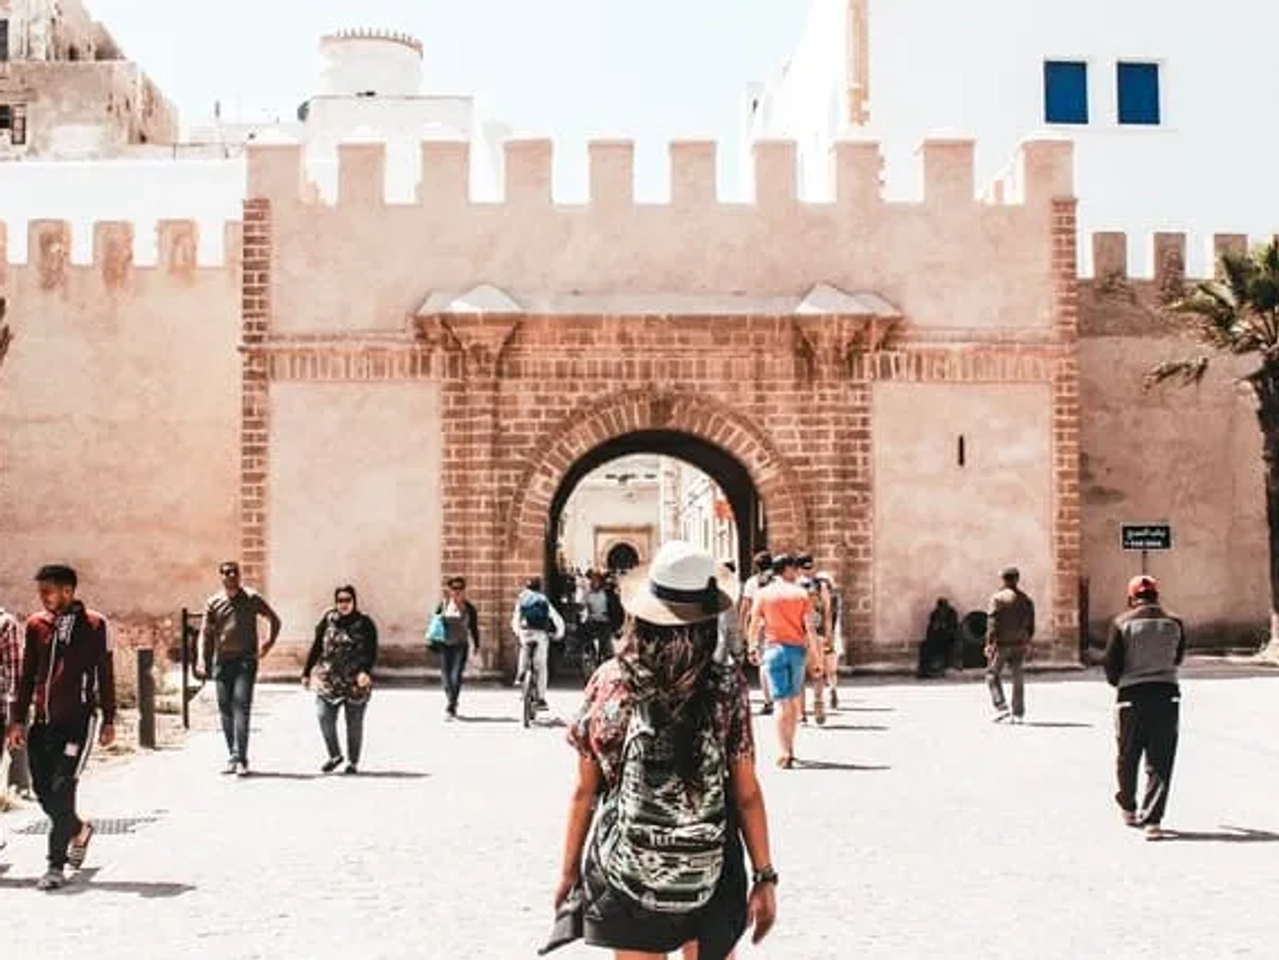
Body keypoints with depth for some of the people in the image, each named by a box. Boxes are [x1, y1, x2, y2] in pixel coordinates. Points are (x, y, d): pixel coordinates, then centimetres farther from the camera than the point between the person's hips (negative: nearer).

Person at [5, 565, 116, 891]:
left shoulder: (94, 625, -3)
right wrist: (18, 719, 10)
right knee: (44, 793, 7)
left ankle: (56, 866, -5)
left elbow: (105, 675, 1)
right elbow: (27, 676, 14)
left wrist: (108, 720, -1)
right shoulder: (36, 624, 9)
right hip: (42, 721, 5)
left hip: (78, 720, -5)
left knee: (62, 790, -10)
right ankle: (79, 830, 35)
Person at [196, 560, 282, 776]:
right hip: (222, 661, 4)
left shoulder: (252, 598, 1)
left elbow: (275, 620, 12)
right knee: (225, 709, 6)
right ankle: (233, 757, 17)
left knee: (241, 706, -13)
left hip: (245, 659, -4)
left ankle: (240, 758, -17)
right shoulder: (213, 602, 7)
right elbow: (207, 635, 12)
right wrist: (206, 664, 7)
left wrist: (269, 644, 4)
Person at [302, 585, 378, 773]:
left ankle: (353, 762, 20)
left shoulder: (364, 623, 0)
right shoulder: (328, 620, 6)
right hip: (328, 680, 2)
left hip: (356, 683, -1)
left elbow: (371, 652, -7)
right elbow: (316, 648, 13)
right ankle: (334, 755, 7)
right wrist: (306, 673, 12)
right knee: (323, 716, -12)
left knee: (354, 724, 5)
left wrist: (365, 671, -24)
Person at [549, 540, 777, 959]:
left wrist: (569, 870, 9)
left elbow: (584, 791, -1)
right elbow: (746, 793, -6)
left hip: (626, 870, 1)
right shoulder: (727, 688, -9)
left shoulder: (608, 683, -7)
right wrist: (764, 877, 3)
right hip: (711, 873, -1)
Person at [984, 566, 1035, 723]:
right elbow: (1030, 624, 11)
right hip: (1019, 644, 4)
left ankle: (1001, 707, -7)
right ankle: (1018, 714, 9)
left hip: (1001, 643, -4)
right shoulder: (1025, 599, 7)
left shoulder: (997, 598, -8)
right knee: (1018, 678, 9)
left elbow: (992, 622, -13)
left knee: (992, 675, 6)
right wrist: (1027, 643, 20)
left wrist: (990, 643, -12)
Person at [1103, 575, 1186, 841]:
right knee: (1160, 762, 2)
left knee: (1127, 757, 17)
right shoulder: (1174, 624, 2)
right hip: (1166, 694, 1)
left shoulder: (1122, 623, -5)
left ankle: (1128, 809, 33)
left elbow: (1111, 662, -4)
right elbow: (1177, 658, 15)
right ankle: (1152, 820, -5)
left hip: (1132, 696, -1)